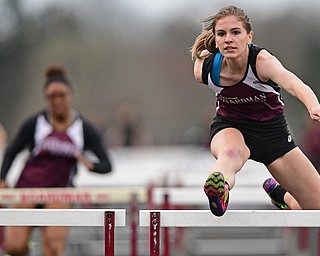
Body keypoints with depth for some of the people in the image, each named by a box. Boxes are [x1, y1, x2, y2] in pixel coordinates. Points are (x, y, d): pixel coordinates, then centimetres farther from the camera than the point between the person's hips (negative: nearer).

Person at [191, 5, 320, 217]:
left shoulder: (262, 60, -33)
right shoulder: (204, 69, -22)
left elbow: (292, 83, -56)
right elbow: (200, 54, 6)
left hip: (272, 130, 0)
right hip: (230, 126, 0)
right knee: (231, 152, -42)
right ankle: (219, 190, -78)